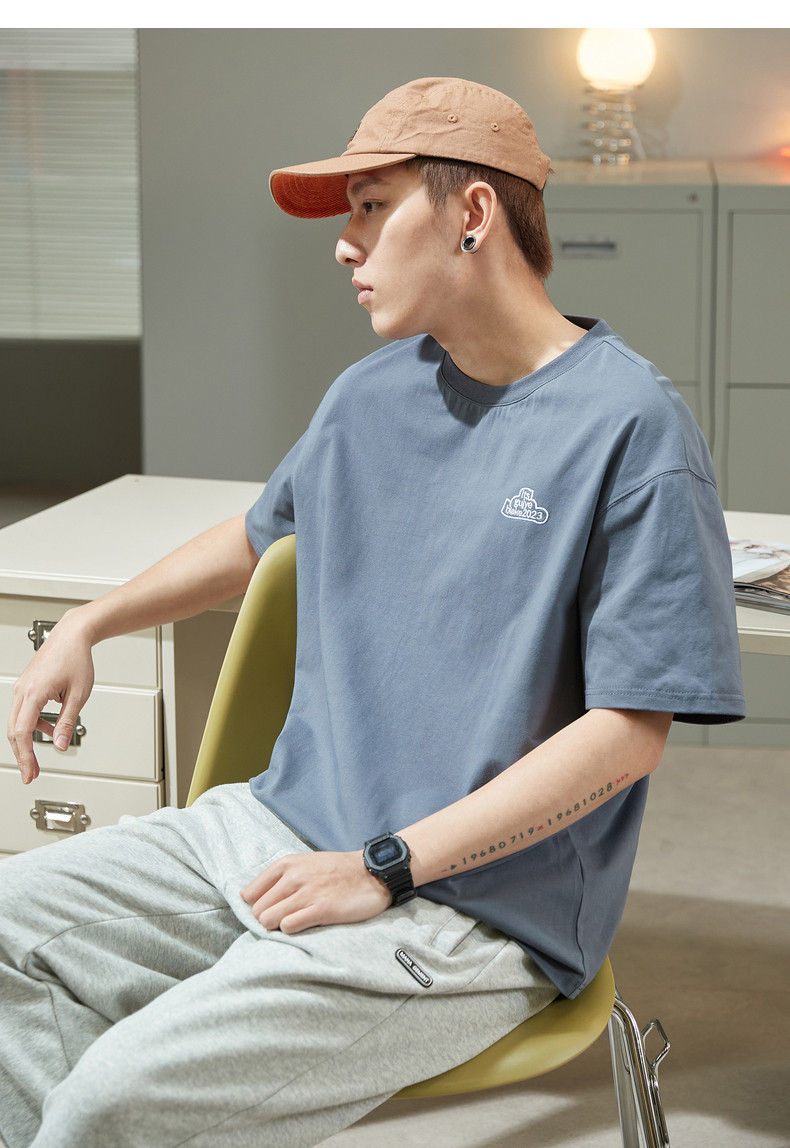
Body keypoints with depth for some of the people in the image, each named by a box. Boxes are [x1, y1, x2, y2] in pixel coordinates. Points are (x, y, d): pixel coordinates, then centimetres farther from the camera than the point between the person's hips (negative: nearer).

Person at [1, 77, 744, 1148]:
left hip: (473, 915, -7)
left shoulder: (630, 427, -13)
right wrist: (86, 625, 21)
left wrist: (381, 870, -17)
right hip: (278, 825, 7)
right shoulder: (370, 395, 9)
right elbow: (260, 534, 30)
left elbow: (629, 730, -16)